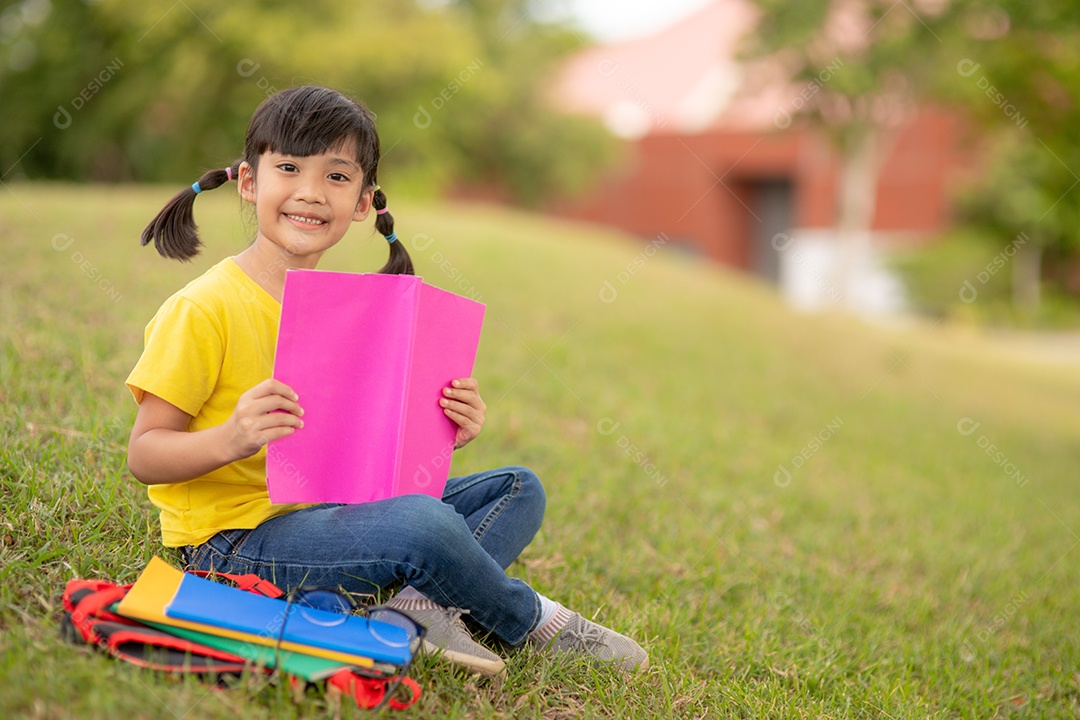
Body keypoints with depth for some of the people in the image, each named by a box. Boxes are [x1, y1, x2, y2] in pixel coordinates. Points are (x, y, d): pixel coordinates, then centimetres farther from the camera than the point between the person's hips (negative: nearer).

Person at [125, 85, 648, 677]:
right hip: (238, 536, -8)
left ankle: (423, 603, -20)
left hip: (328, 511, 8)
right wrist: (229, 440, -33)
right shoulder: (202, 310, -13)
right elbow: (144, 454, -13)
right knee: (425, 523, -32)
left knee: (517, 490, 6)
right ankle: (535, 622, -2)